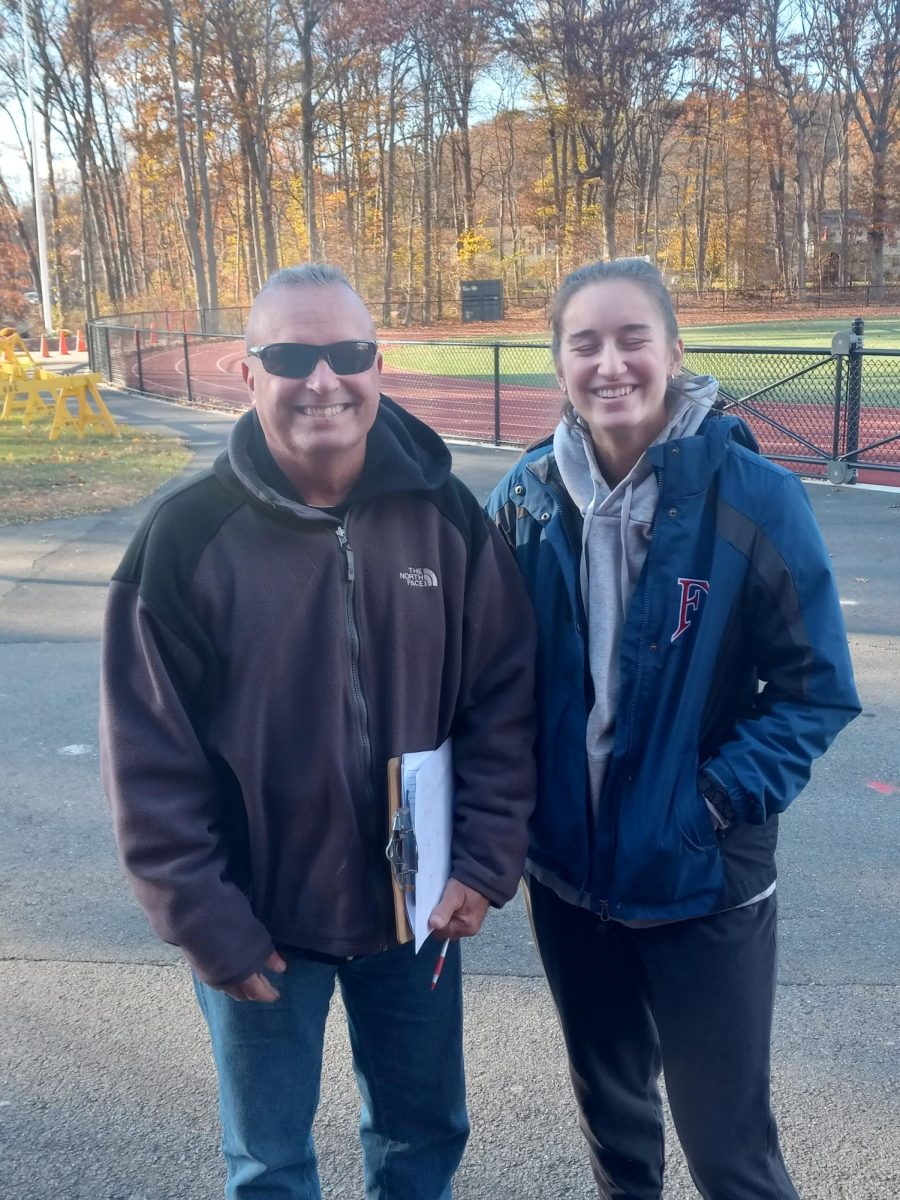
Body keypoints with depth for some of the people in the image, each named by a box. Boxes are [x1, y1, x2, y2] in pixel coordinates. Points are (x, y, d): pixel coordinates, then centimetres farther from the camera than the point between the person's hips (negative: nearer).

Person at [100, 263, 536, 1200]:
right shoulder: (187, 537, -16)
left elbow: (505, 697, -3)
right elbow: (150, 763, -12)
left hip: (415, 902, 2)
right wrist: (206, 922, -11)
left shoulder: (444, 516, -8)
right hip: (258, 919, -2)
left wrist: (485, 861, -8)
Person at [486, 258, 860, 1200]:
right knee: (607, 1096, 24)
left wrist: (722, 796, -17)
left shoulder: (751, 496, -15)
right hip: (567, 867, 4)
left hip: (702, 874, -3)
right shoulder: (529, 497, -5)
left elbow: (818, 687, -9)